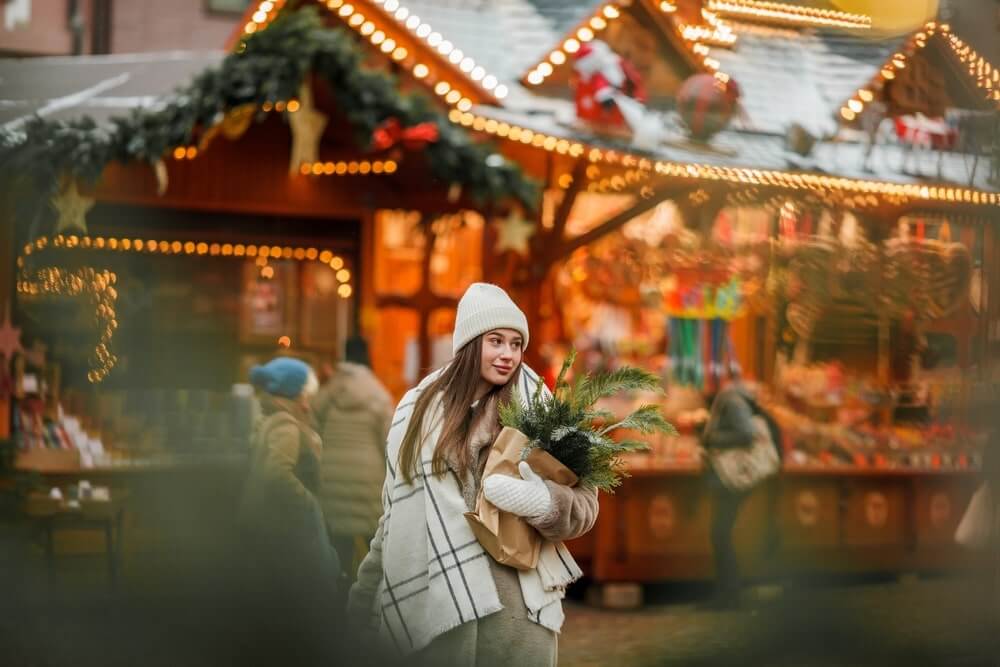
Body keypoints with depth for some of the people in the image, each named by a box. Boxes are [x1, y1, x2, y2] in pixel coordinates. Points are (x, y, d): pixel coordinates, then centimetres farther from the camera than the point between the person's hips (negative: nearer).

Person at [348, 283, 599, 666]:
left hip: (515, 601, -2)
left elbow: (584, 503, 1)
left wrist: (542, 503, -19)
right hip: (430, 603, 2)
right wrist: (364, 606, 16)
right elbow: (394, 518, 16)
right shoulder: (419, 408, 9)